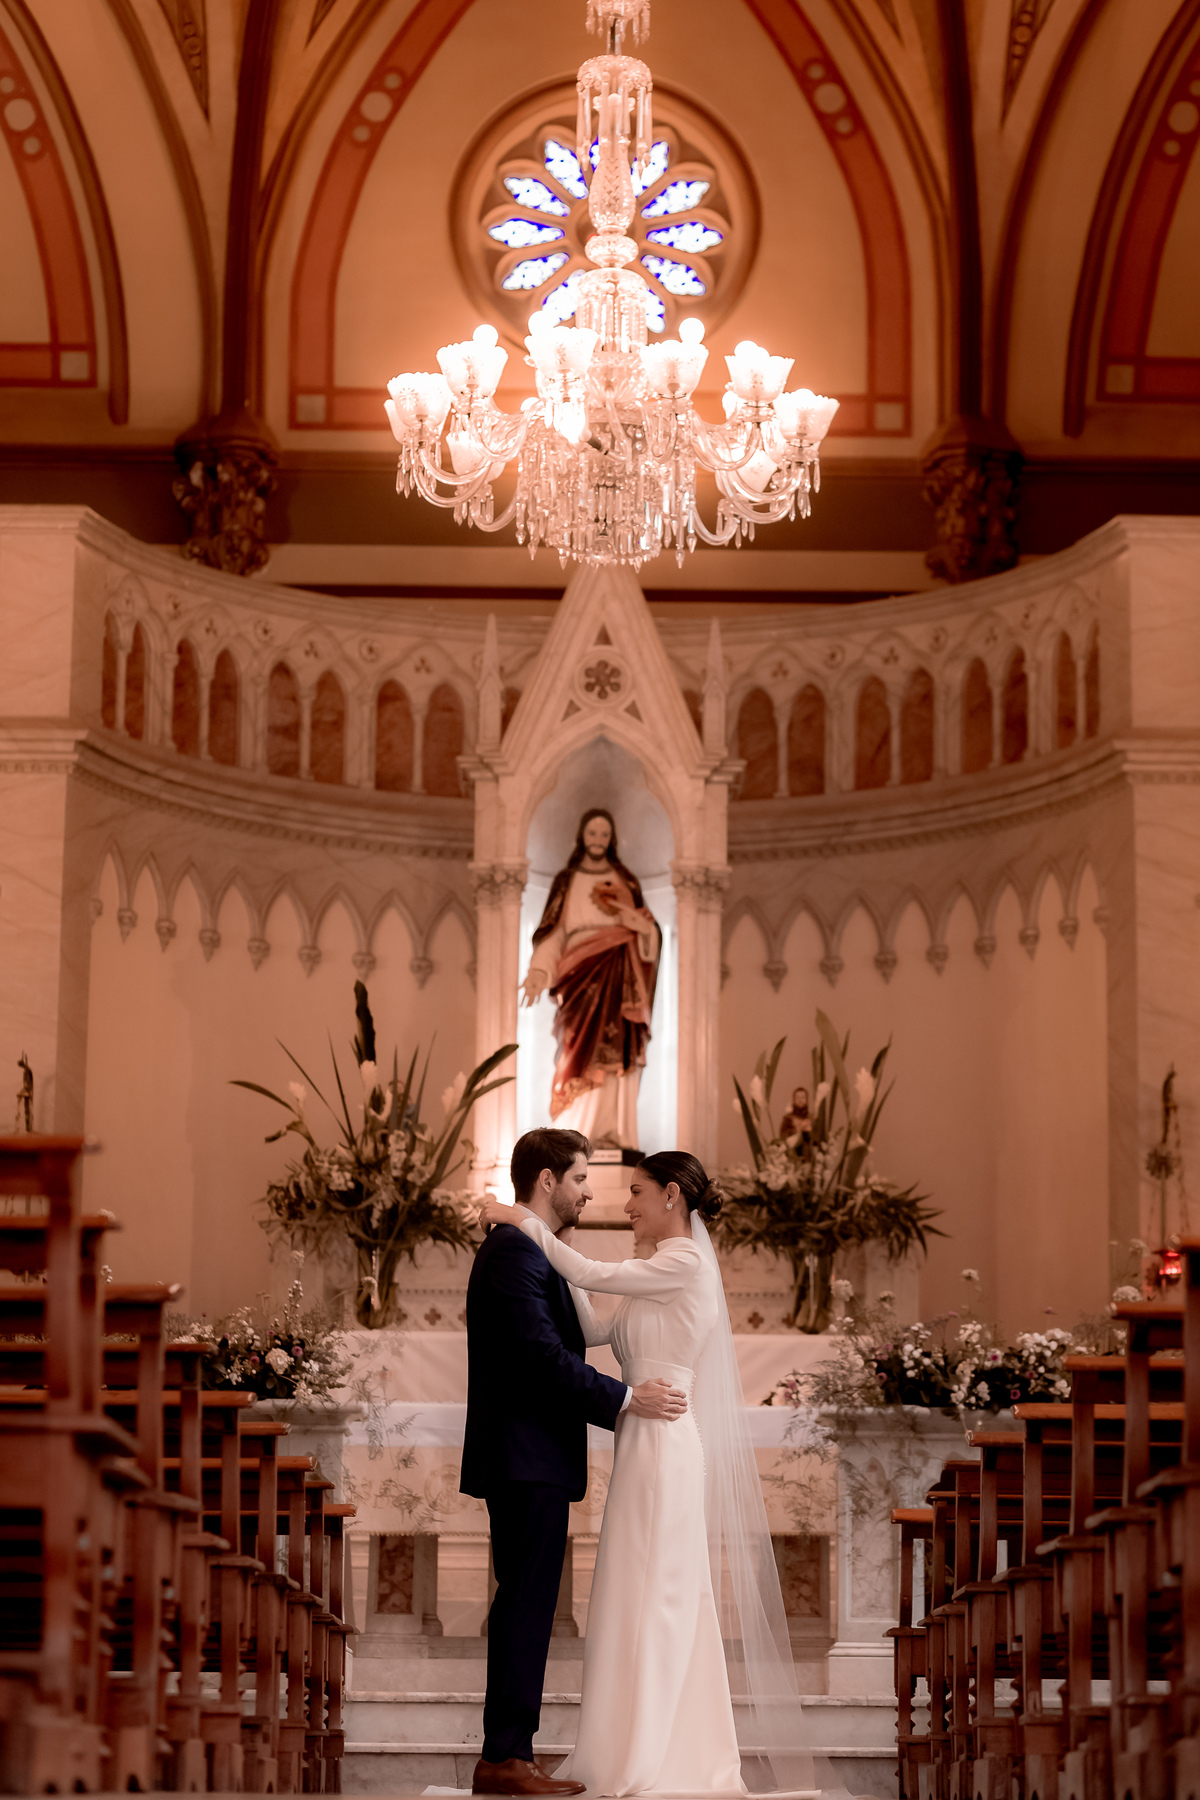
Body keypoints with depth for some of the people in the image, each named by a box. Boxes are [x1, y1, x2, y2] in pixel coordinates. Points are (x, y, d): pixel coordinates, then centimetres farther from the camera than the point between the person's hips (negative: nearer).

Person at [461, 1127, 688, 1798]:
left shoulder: (530, 1250, 19)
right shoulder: (515, 1252, -14)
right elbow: (541, 1357, -21)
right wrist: (626, 1398, -17)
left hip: (531, 1458, 11)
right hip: (526, 1458, -11)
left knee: (525, 1607, 11)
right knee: (527, 1604, -9)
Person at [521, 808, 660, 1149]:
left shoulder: (626, 883, 16)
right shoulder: (566, 882, 13)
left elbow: (650, 934, 13)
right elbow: (552, 932, 6)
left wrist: (639, 923, -11)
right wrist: (538, 972, -10)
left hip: (618, 978, 1)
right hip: (580, 976, -1)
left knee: (616, 1054, -9)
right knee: (582, 1055, -12)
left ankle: (614, 1135, -11)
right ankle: (578, 1133, -15)